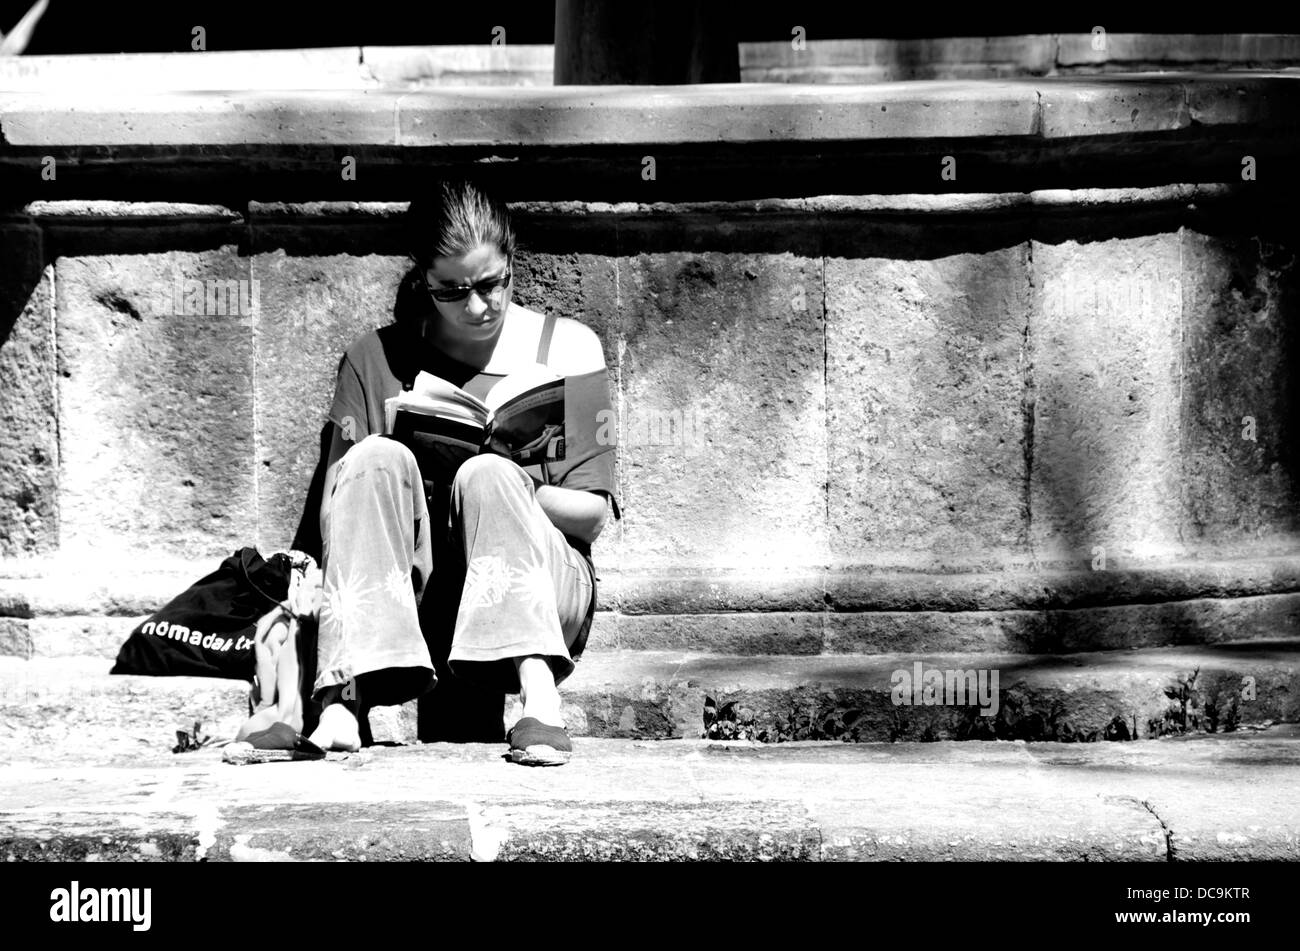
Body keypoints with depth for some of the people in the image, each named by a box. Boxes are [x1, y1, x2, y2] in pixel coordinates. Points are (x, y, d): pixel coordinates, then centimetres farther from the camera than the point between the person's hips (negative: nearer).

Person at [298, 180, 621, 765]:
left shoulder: (566, 348, 8)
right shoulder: (376, 360, 10)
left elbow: (592, 515, 4)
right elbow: (334, 513, 4)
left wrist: (509, 489, -14)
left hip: (542, 594, -1)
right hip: (404, 597, 1)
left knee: (486, 477, -30)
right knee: (377, 460, -26)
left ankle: (539, 695, -48)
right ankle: (342, 699, -41)